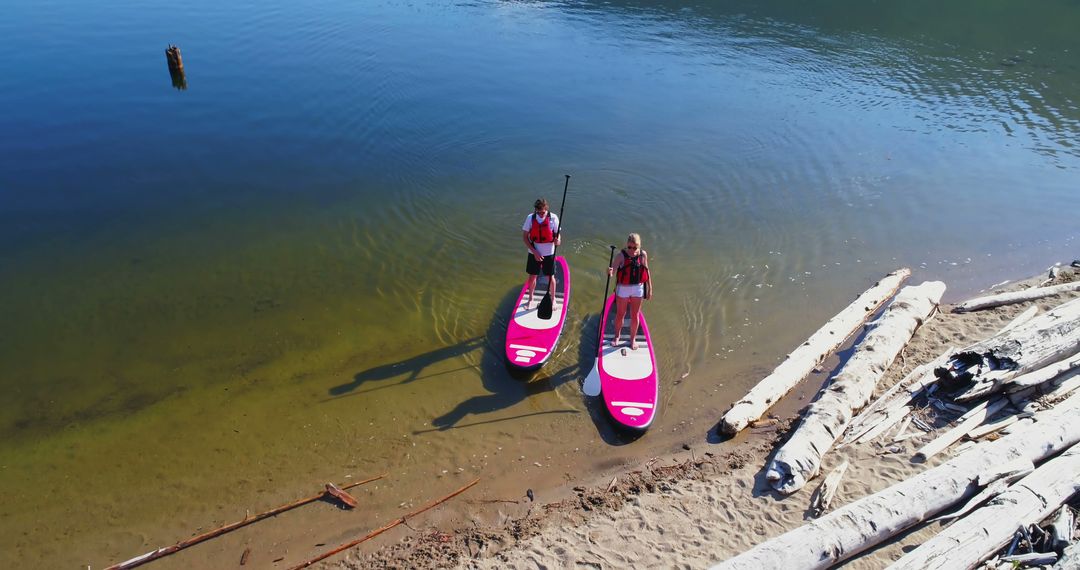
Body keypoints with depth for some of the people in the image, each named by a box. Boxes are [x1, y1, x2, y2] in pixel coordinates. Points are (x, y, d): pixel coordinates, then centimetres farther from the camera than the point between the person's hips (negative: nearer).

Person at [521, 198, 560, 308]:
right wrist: (534, 252, -13)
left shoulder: (553, 218, -13)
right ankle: (530, 299, 34)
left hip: (549, 253, -1)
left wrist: (557, 240, -30)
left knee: (550, 277, 11)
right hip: (534, 253, 1)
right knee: (532, 276, 13)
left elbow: (557, 234, -5)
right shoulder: (530, 218, -10)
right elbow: (525, 237, -6)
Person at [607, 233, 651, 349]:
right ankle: (617, 336, 36)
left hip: (638, 288, 2)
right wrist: (610, 271, -47)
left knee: (635, 315, 11)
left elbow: (646, 272, 4)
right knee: (620, 314, 13)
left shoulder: (643, 255, -4)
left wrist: (650, 288, 6)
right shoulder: (621, 255, -14)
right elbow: (612, 270, -22)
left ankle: (633, 338, 30)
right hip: (623, 288, -2)